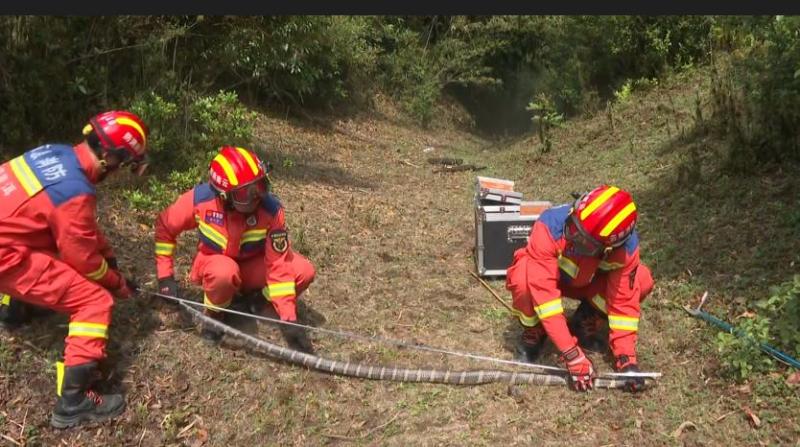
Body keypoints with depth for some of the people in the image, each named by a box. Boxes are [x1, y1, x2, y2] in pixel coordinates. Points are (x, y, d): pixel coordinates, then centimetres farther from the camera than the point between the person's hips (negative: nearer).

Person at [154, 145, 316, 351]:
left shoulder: (271, 209, -28)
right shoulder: (199, 199, -27)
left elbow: (278, 265, -26)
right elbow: (165, 226, -8)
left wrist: (288, 319, -29)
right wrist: (165, 276, -10)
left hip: (253, 265, 1)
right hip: (213, 261, -1)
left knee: (304, 271, -24)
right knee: (224, 272, -39)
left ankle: (259, 300, 4)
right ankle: (214, 314, -5)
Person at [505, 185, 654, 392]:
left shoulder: (626, 247, -30)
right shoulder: (550, 225, -41)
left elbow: (624, 301, -22)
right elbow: (543, 290, -43)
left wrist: (626, 357, -30)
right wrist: (572, 355, -45)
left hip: (585, 282, 3)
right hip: (544, 276, -2)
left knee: (642, 281, -23)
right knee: (523, 281, -39)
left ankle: (587, 321, 3)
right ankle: (534, 330, -5)